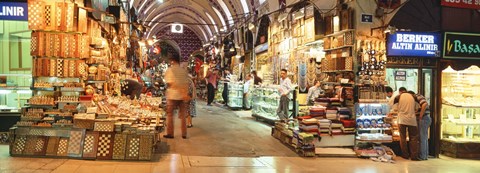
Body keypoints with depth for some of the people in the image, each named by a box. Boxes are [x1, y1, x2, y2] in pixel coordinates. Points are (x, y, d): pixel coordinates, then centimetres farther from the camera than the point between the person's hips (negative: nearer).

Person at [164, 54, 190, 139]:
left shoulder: (170, 70, -6)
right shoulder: (184, 70, 5)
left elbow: (170, 83, -15)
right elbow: (186, 83, 0)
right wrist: (185, 94, 2)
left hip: (172, 95, -3)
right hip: (183, 96, 4)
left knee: (170, 114, 7)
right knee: (183, 115, 10)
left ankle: (170, 133, 9)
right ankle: (184, 134, 12)